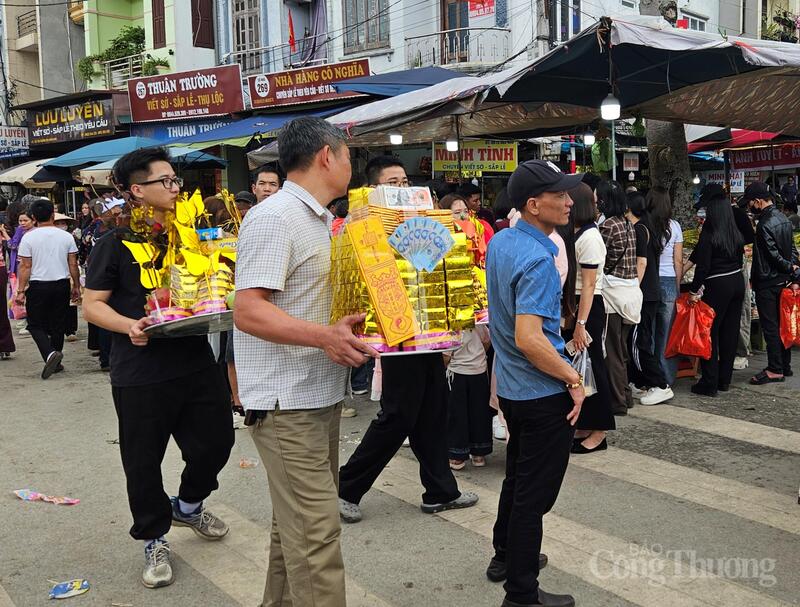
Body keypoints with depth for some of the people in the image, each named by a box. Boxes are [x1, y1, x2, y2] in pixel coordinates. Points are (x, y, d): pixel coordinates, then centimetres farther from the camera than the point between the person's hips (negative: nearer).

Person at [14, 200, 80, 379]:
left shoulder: (28, 238, -7)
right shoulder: (66, 236, 0)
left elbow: (25, 266, -8)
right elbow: (73, 264, 3)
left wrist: (21, 291, -3)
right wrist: (76, 286, 12)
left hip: (37, 286, -2)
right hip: (62, 284, 3)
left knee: (36, 325, 8)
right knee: (58, 325, 12)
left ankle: (50, 354, -15)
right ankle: (55, 363, 18)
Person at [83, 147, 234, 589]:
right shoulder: (115, 243, -6)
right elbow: (93, 305, -7)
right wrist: (128, 325, -25)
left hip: (195, 362, 5)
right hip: (140, 372, -5)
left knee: (216, 440, 12)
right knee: (143, 459, 6)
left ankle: (188, 505, 40)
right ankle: (154, 539, 27)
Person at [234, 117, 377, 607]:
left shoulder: (322, 222, 15)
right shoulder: (274, 219, -15)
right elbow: (248, 311, -22)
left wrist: (355, 324, 13)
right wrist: (323, 336, -31)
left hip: (322, 396, 10)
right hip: (288, 404, -9)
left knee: (297, 523, 18)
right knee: (317, 533, -6)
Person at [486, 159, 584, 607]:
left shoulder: (499, 242, 4)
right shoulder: (537, 260, -25)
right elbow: (529, 339, -31)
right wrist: (573, 378, -20)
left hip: (511, 386, 9)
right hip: (544, 394, -9)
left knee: (518, 476, 25)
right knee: (535, 493, 3)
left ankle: (506, 555, 42)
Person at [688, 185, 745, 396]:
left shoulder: (709, 234, -14)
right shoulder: (737, 234, 5)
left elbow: (703, 266, -16)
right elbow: (739, 259, 12)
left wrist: (694, 290, -12)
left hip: (717, 286, -7)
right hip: (737, 282, 7)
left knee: (709, 333, 0)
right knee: (730, 332, 12)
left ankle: (709, 384, 1)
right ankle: (725, 380, 21)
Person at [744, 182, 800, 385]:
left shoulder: (765, 225, -20)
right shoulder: (783, 219, 10)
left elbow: (774, 255, -19)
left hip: (767, 282, -9)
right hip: (783, 280, 9)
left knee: (770, 327, -2)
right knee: (781, 324, 14)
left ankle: (775, 370, 3)